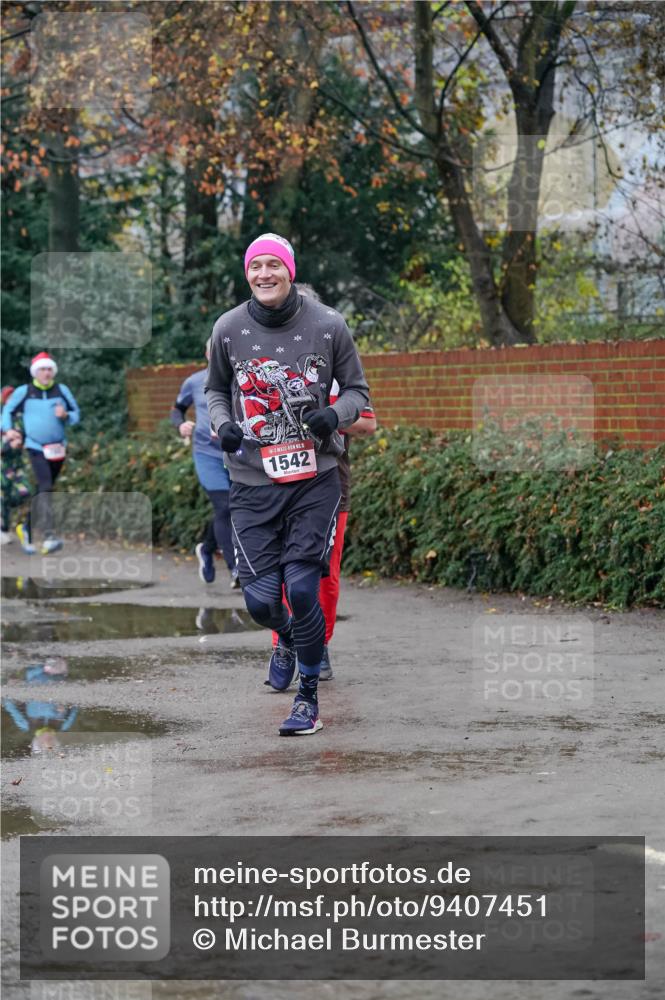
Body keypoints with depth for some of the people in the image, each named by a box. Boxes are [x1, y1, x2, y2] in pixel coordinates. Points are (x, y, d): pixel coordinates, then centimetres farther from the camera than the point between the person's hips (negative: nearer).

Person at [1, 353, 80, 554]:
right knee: (44, 489, -20)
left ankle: (26, 528, 34)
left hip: (58, 449, 4)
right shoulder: (24, 392, 0)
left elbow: (76, 414, 12)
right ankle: (48, 538, -30)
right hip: (36, 448, -4)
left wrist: (66, 415, -9)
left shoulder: (62, 390, 6)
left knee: (41, 491, 13)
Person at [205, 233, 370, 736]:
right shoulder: (228, 329, 1)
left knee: (302, 589, -9)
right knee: (261, 598, -2)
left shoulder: (328, 325, -3)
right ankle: (288, 638, 36)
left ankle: (309, 698, 10)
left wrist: (335, 415, -12)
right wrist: (224, 424, -2)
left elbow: (357, 390, 9)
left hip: (315, 480, -1)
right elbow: (215, 389, 18)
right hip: (252, 483, 2)